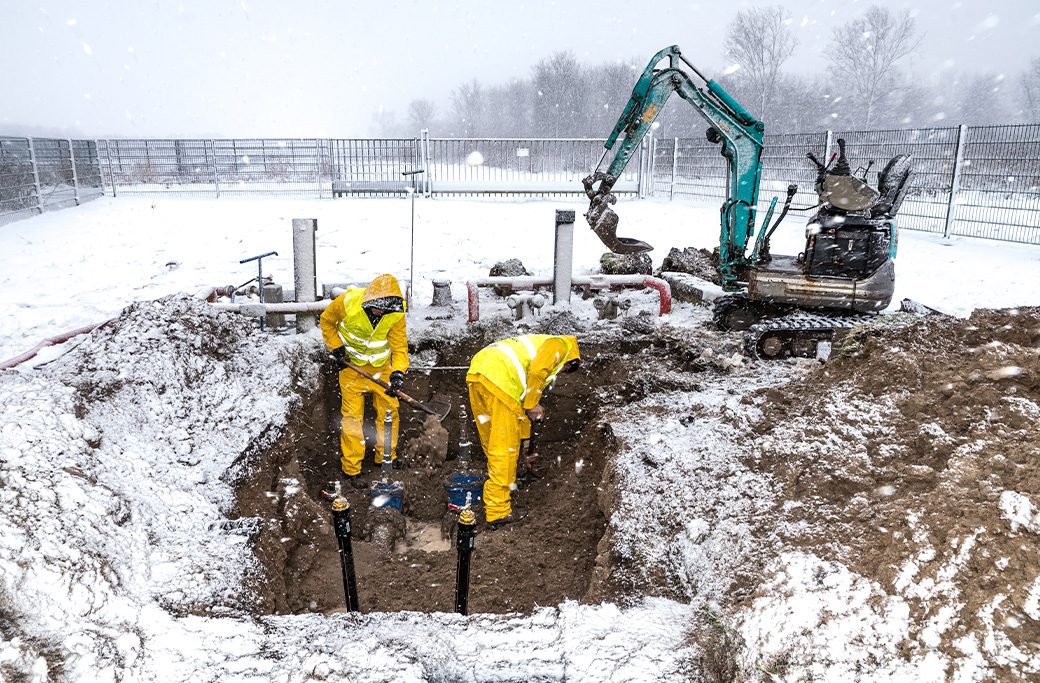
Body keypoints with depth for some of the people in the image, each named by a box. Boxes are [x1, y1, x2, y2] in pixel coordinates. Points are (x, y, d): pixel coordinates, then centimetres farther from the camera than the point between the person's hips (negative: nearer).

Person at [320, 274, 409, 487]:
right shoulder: (347, 302, -25)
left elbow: (399, 345, -14)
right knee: (352, 415, -1)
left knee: (389, 410, 7)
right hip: (351, 365, -2)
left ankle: (386, 457, 29)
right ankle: (351, 468, 12)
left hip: (382, 366, 2)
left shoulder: (396, 313, -20)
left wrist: (398, 371, -30)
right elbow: (327, 321, -4)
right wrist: (336, 348, -12)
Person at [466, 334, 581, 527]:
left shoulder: (539, 343, 37)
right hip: (498, 379, -9)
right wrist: (531, 406, 1)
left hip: (476, 373, 9)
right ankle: (498, 511, 4)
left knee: (493, 443, 24)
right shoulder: (559, 344, 10)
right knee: (504, 449, -1)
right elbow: (537, 371, -8)